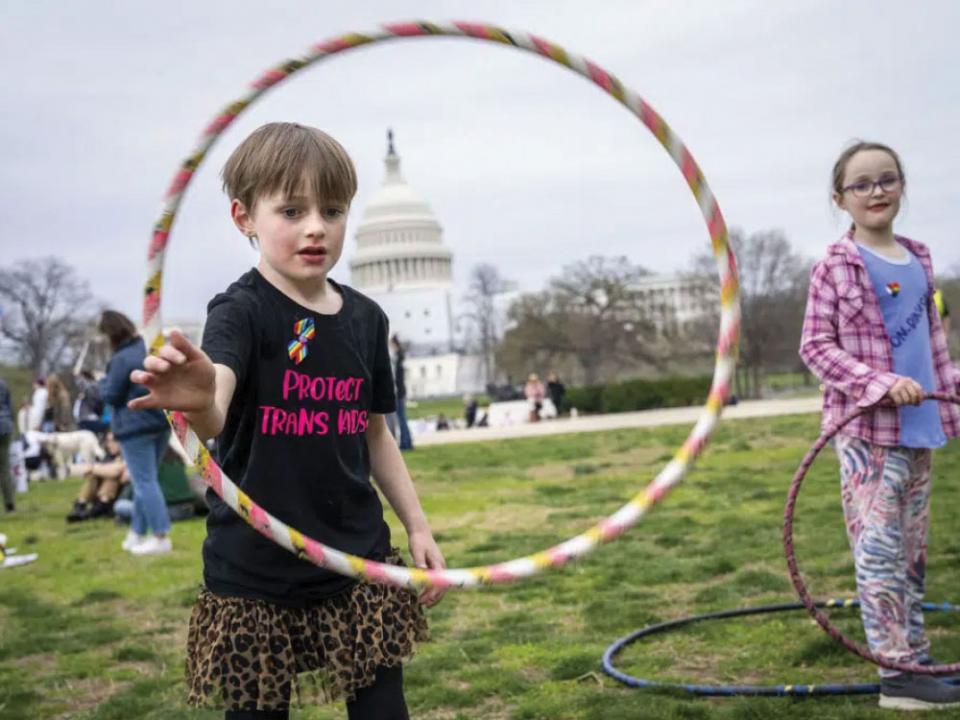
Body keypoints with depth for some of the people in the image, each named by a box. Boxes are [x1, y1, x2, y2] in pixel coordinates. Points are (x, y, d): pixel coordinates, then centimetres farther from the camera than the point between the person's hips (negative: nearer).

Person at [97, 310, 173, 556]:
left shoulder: (121, 359, -17)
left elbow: (111, 396, -11)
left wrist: (103, 381, 7)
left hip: (136, 426, -8)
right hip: (161, 421, 8)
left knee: (144, 482, -4)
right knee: (146, 480, 15)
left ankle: (160, 537, -7)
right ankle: (138, 534, 22)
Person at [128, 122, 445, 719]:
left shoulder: (366, 317, 5)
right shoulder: (243, 310, -12)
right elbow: (214, 415, -33)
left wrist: (418, 525, 13)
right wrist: (197, 401, -55)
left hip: (361, 564, 4)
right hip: (257, 574, -4)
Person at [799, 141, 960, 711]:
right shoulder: (836, 266, -7)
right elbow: (815, 347, -9)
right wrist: (882, 383, -19)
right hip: (866, 428, -6)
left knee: (912, 550, 13)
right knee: (880, 550, -6)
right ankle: (899, 673, -2)